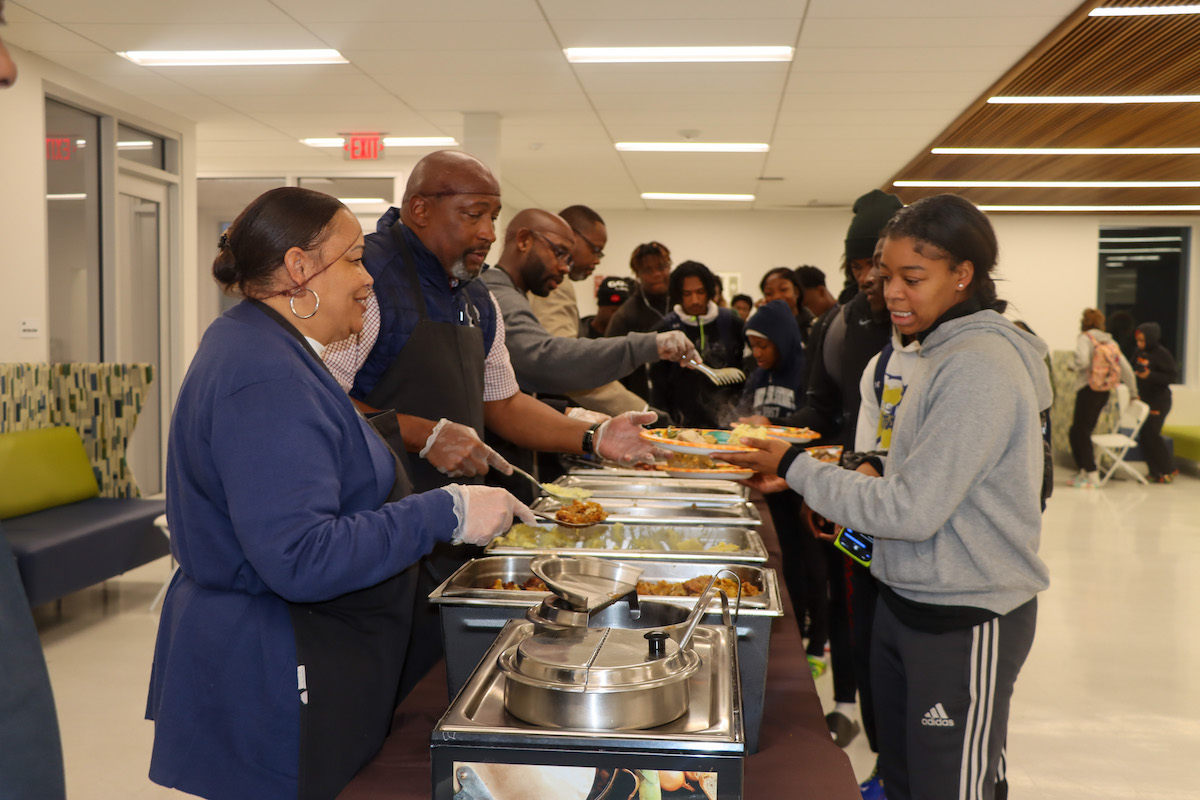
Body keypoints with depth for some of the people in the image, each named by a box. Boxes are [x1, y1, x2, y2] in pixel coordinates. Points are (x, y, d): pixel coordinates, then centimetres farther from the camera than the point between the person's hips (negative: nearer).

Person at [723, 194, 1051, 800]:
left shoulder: (979, 368, -21)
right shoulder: (946, 352, 10)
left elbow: (912, 510, -23)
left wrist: (796, 468, -16)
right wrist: (875, 473, 1)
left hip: (966, 622, -9)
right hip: (907, 601, 9)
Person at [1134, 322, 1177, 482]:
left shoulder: (1162, 354, -14)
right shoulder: (1140, 352, 7)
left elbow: (1172, 376, -17)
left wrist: (1150, 375, -27)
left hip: (1159, 401, -7)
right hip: (1145, 400, 7)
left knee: (1151, 434, -8)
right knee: (1143, 437, 5)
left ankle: (1168, 470, 7)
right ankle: (1154, 472, 15)